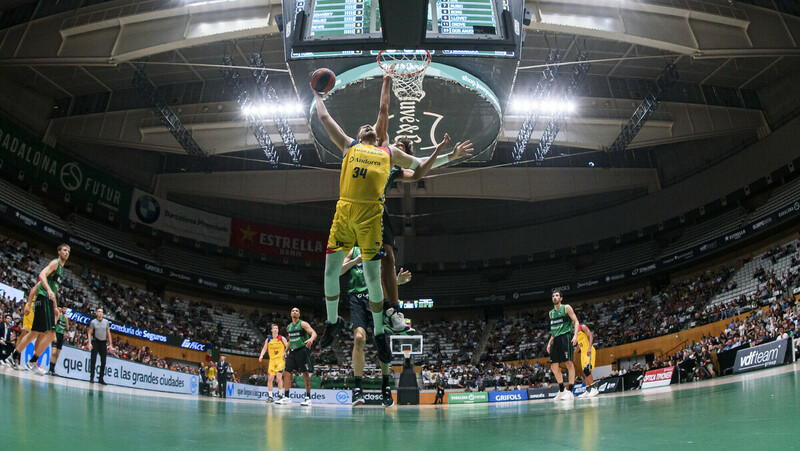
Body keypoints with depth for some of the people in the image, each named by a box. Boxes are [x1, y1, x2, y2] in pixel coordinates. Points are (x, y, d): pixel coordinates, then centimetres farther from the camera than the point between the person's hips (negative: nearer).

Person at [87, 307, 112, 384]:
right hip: (95, 342, -3)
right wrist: (89, 343, -12)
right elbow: (90, 333, 0)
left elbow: (108, 333, 11)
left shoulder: (106, 322, 7)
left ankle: (101, 378, 11)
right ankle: (92, 377, -4)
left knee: (103, 361, 4)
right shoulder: (93, 322, 0)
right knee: (93, 359, -8)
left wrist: (110, 344, 6)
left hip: (103, 342, 3)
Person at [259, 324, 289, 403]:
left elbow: (288, 347, -3)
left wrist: (286, 353, -21)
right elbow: (264, 349, 10)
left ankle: (280, 394, 2)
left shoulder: (282, 338, 0)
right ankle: (270, 396, 5)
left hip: (280, 360, -3)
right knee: (270, 378, -3)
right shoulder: (268, 339, 9)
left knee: (279, 377, -13)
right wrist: (261, 355, -8)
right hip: (272, 360, 3)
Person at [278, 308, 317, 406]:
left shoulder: (303, 324, -5)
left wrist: (311, 339, -40)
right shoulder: (289, 327, 15)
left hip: (303, 350, -7)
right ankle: (286, 397, 9)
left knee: (305, 373, -7)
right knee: (286, 372, 2)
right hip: (293, 351, 7)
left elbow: (314, 333, -18)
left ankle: (308, 398, -3)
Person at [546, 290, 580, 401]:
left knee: (569, 363, -12)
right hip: (556, 339, 7)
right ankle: (561, 391, 13)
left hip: (566, 336, -7)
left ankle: (570, 391, -13)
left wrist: (575, 335, -18)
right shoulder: (551, 312, 20)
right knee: (554, 366, 4)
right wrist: (550, 342, 20)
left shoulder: (566, 308, 2)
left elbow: (576, 322, -4)